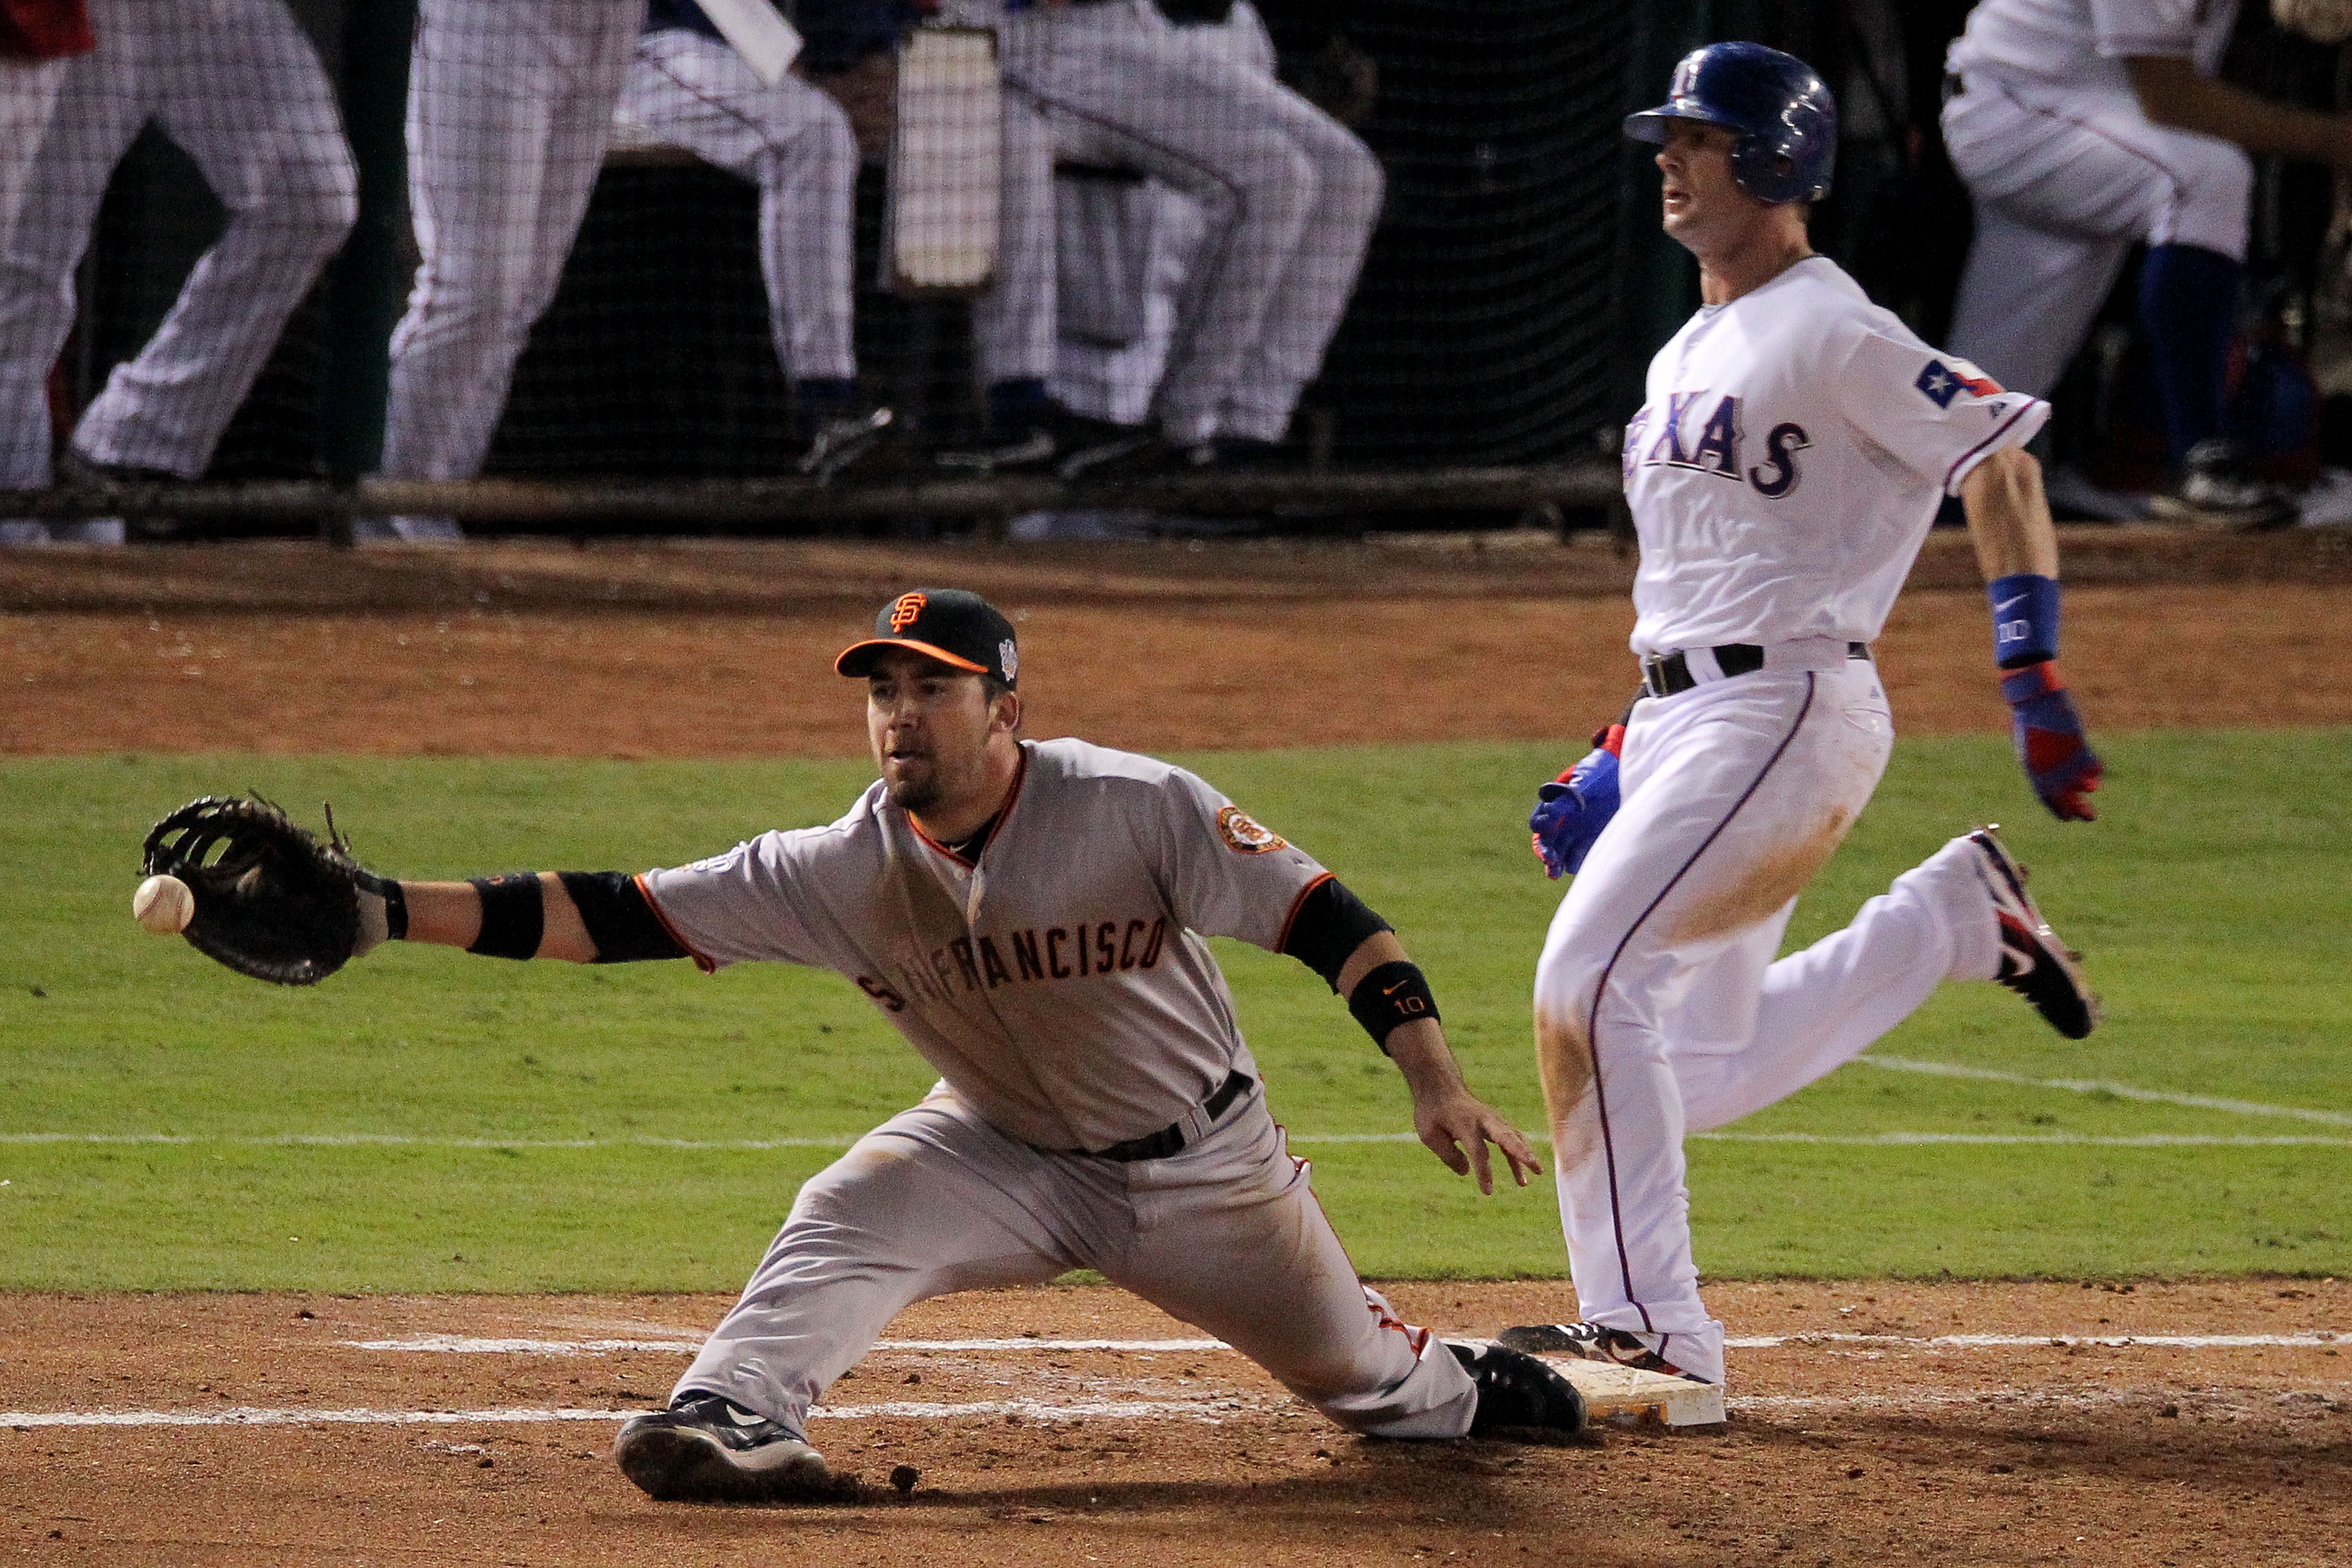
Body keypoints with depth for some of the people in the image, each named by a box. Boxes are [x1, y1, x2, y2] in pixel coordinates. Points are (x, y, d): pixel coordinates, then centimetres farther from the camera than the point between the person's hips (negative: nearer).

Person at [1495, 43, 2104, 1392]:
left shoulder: (1830, 334, -9)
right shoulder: (1691, 357, 19)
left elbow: (1999, 455, -11)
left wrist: (2036, 677, -17)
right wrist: (1614, 769, 21)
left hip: (1789, 716, -10)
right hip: (1683, 725, 10)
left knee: (1590, 977, -19)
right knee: (1701, 1074, 12)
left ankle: (1646, 1322, -16)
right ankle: (1956, 918, 26)